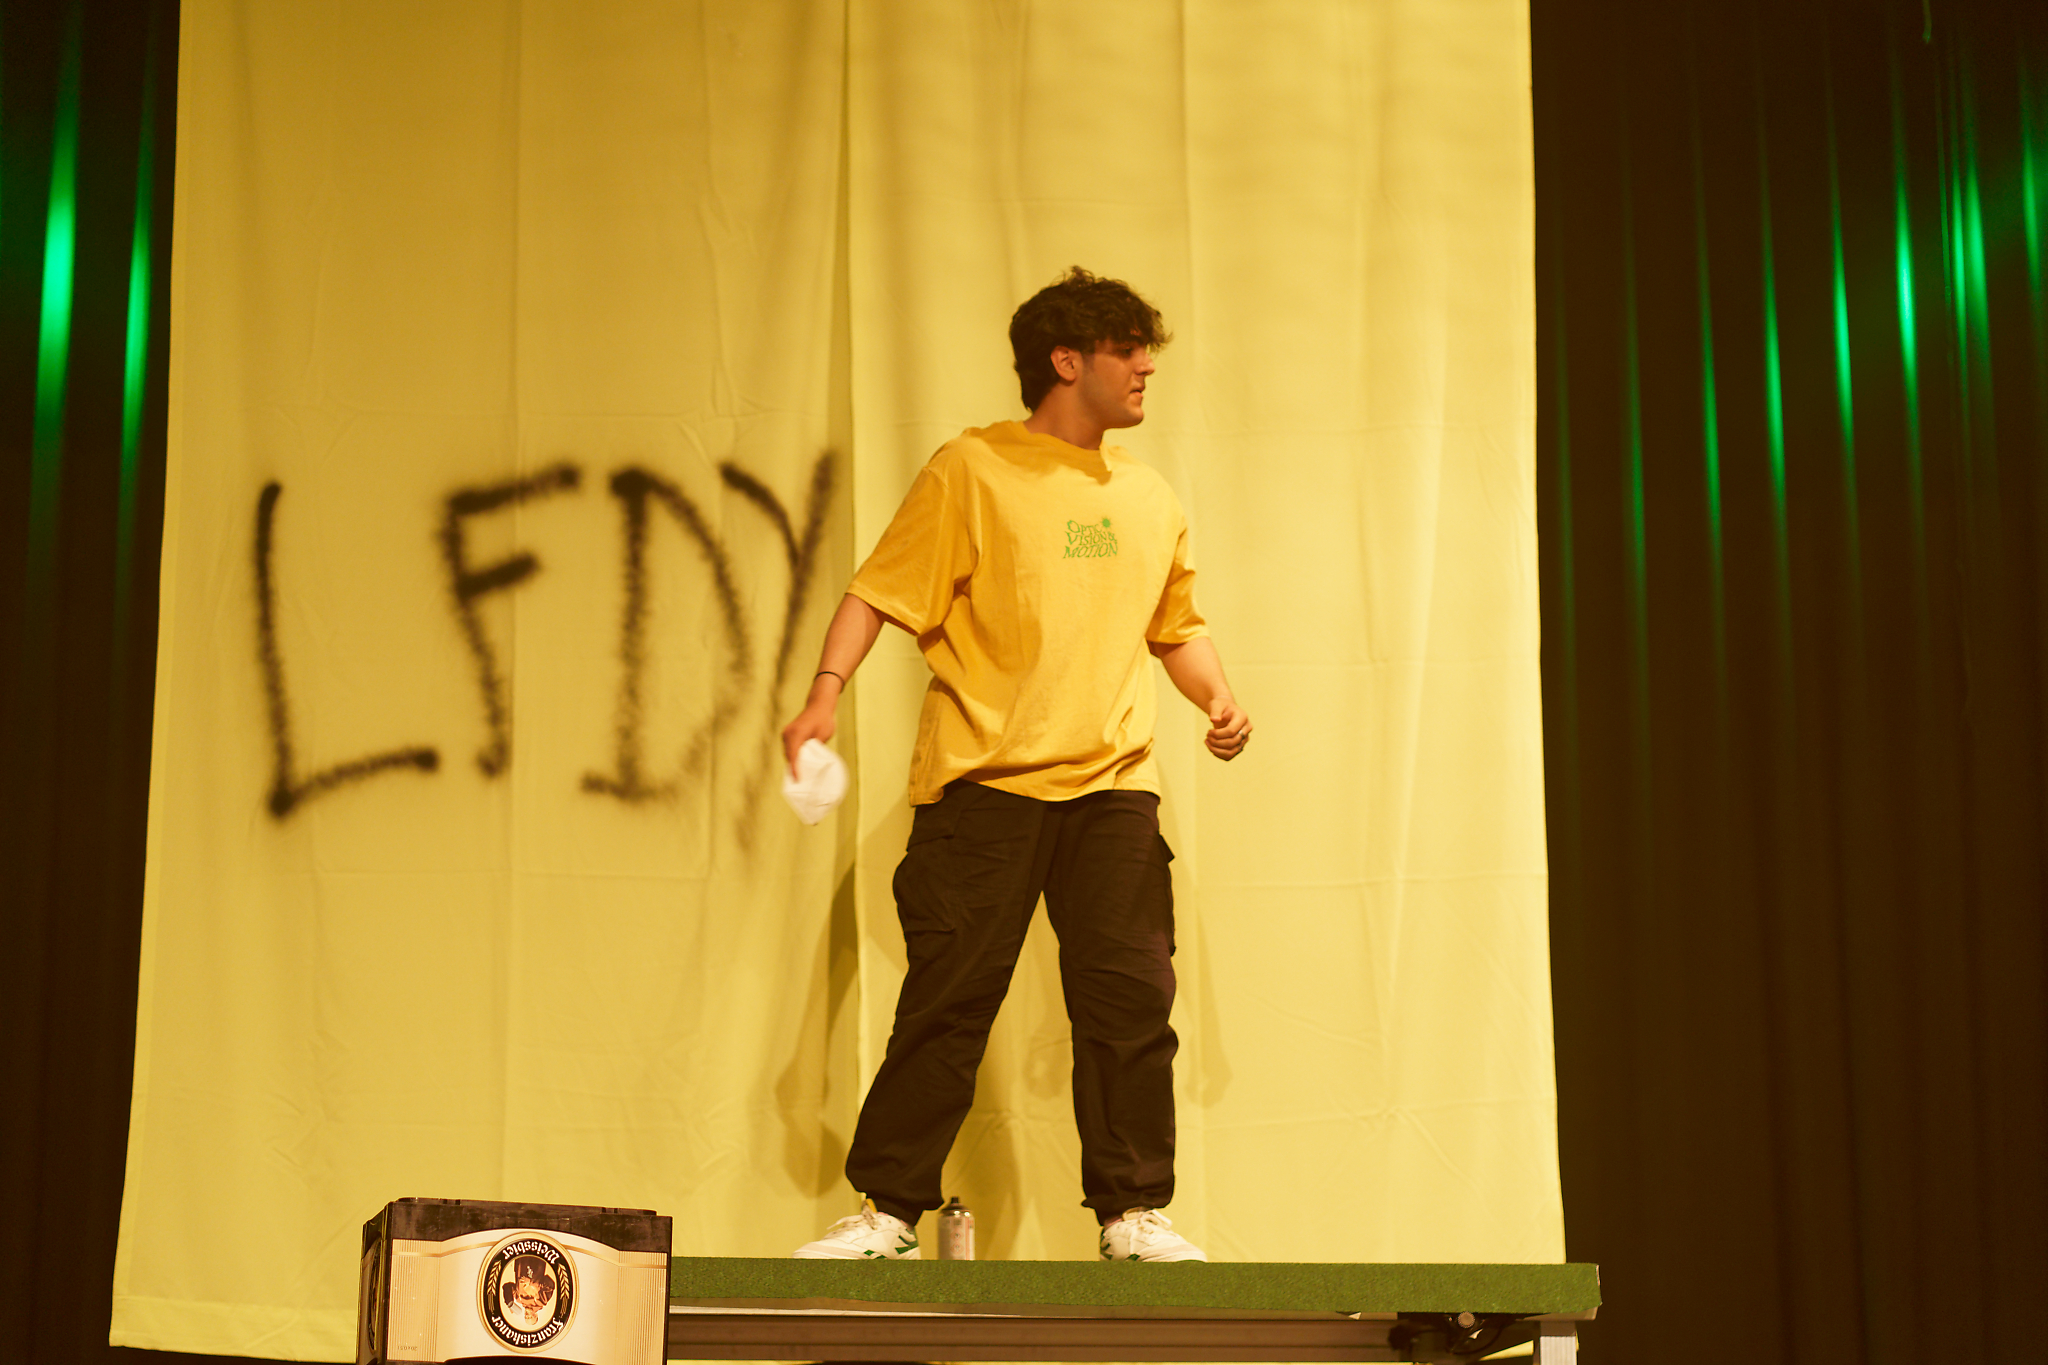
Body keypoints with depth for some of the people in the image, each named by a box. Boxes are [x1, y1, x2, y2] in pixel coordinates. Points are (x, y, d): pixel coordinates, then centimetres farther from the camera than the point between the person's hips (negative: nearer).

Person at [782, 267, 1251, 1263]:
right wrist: (826, 693, -18)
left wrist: (1217, 699, 11)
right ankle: (887, 1211, 6)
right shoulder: (973, 470, 1)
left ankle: (1134, 1213, 10)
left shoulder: (1150, 499, 18)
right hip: (982, 780, -4)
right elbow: (879, 592, -4)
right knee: (947, 1000, -3)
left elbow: (1177, 626, 29)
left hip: (1112, 785, 5)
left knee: (1131, 998, 0)